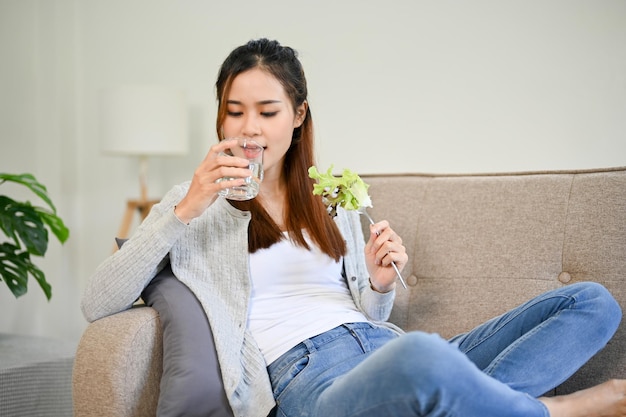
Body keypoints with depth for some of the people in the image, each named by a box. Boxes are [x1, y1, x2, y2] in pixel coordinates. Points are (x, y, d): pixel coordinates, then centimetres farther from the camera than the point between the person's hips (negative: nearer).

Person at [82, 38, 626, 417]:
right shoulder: (196, 206, 13)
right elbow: (96, 305, 1)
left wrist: (381, 284, 3)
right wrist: (186, 210, -8)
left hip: (385, 349, 6)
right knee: (422, 357, -43)